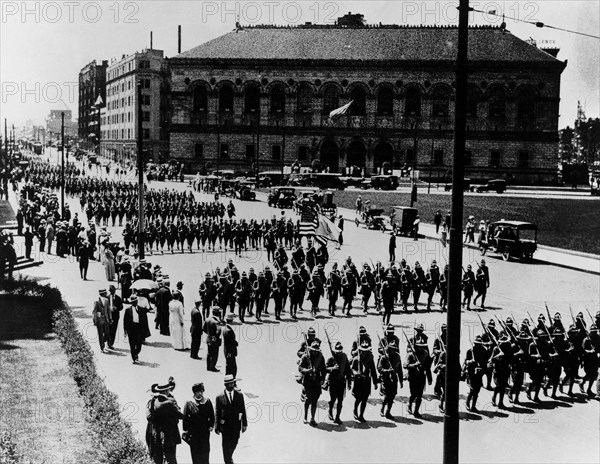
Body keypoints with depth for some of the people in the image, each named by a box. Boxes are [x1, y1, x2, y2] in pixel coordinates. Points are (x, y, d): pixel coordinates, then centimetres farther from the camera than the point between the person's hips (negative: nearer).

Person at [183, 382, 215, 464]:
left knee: (205, 451, 4)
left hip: (205, 431, 1)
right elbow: (185, 418, -2)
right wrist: (185, 430, -4)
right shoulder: (189, 404, -7)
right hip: (193, 432, -1)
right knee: (195, 452, 6)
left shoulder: (208, 402, -1)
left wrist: (211, 426, 3)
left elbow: (212, 415, 9)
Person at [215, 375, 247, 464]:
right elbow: (217, 413, -1)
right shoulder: (220, 397, -3)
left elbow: (243, 411, 5)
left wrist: (244, 424, 1)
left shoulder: (239, 395, 3)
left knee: (233, 445, 10)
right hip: (225, 426, -2)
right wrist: (217, 426, -7)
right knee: (226, 447, 0)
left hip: (236, 426, 2)